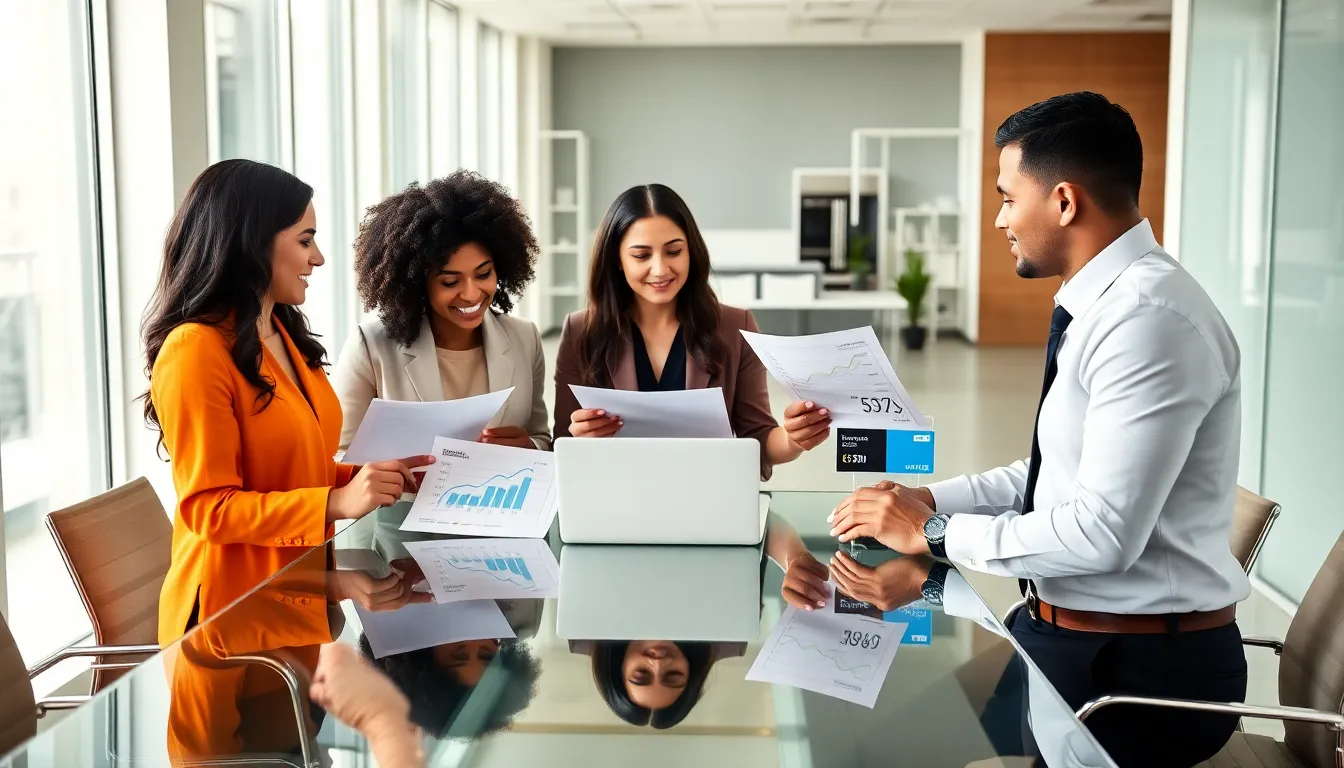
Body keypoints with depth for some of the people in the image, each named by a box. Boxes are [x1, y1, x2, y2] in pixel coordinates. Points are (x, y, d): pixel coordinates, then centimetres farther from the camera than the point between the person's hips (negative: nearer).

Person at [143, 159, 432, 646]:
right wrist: (339, 502, -29)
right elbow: (209, 508, -21)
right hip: (233, 612, -8)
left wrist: (376, 477, 0)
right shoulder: (196, 350, -19)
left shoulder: (283, 335, 10)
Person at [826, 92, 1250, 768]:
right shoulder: (1103, 303, 9)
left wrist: (933, 532, -16)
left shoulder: (1150, 320, -23)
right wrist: (931, 498, 4)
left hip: (1139, 668, -8)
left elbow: (1103, 531, -26)